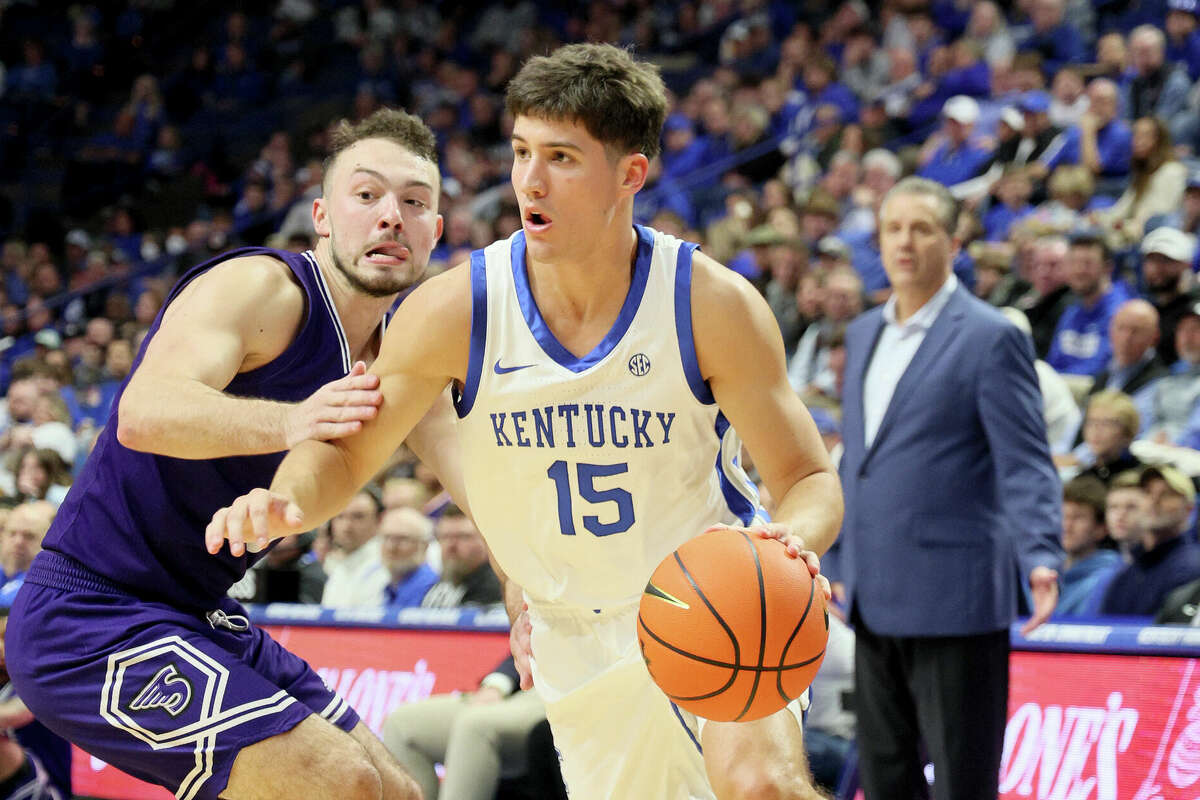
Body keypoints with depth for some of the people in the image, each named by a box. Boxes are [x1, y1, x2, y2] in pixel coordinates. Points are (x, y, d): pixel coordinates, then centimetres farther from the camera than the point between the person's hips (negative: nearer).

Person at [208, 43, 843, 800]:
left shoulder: (713, 304, -18)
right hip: (580, 635, 3)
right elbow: (345, 450, -4)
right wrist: (284, 502, -27)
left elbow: (811, 479, -12)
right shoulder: (457, 310, -14)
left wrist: (792, 543, -36)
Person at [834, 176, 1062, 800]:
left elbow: (1025, 466, -12)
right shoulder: (864, 333, 15)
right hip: (877, 602, 7)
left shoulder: (990, 338, -8)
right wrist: (833, 563, 23)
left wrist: (1040, 559, -27)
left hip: (952, 601, -7)